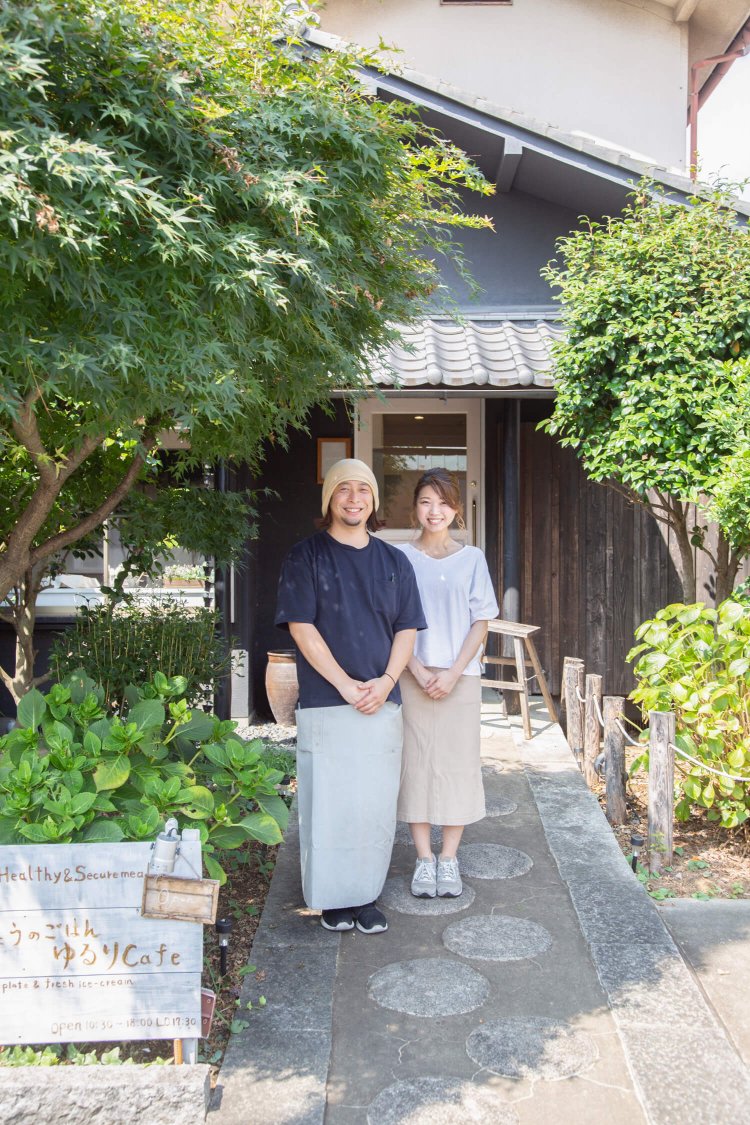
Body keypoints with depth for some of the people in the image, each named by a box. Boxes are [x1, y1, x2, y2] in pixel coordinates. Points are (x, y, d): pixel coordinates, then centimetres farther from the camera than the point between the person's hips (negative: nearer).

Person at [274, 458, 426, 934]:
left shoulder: (394, 561, 12)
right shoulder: (306, 556, 0)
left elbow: (407, 628, 9)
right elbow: (301, 627, -7)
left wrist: (386, 681, -8)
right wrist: (346, 684, -13)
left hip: (383, 702, 3)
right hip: (325, 702, -3)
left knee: (376, 804, 7)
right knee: (328, 801, 1)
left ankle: (367, 895, 20)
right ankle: (333, 898, 15)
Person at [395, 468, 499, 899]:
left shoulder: (472, 559, 4)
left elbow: (481, 624, 2)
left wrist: (453, 673, -10)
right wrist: (420, 673, -11)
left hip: (461, 677, 0)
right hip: (413, 677, 0)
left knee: (458, 764, 2)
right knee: (416, 763, 3)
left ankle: (449, 859, 15)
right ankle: (424, 859, 14)